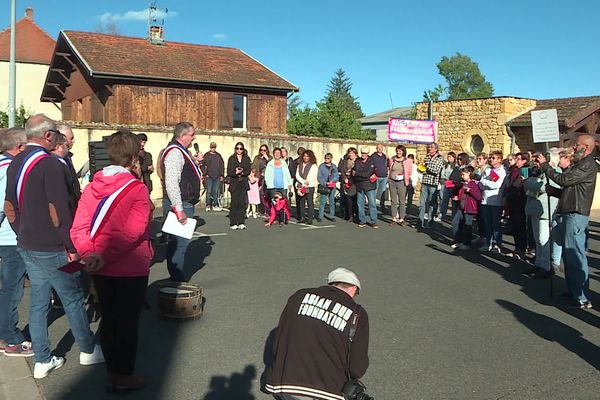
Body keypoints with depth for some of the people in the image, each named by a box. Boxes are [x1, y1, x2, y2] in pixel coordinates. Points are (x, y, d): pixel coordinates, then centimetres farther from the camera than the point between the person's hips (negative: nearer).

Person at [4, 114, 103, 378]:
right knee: (73, 299, 7)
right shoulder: (49, 164, -18)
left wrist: (23, 236, 21)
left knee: (38, 301, 13)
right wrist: (72, 247, -14)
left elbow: (10, 208, 15)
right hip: (51, 248, -8)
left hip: (26, 246, 8)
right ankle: (88, 351, 21)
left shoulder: (15, 164, 9)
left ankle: (42, 361, 20)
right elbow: (59, 211, -21)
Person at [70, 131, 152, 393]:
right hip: (130, 269, -5)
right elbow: (132, 232, -25)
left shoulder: (92, 187, 2)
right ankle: (124, 377, 21)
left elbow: (78, 227, -5)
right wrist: (104, 256, -20)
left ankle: (112, 372, 32)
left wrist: (89, 253, -13)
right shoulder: (137, 188, -15)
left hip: (101, 270, 6)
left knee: (108, 319, 18)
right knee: (128, 321, 9)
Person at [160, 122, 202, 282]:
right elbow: (171, 183, -26)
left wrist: (194, 161, 13)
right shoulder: (175, 152, -17)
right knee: (180, 241, -6)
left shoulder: (181, 151, 17)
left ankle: (177, 277, 27)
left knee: (178, 241, 17)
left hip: (184, 203, 11)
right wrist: (179, 209, -27)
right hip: (180, 204, -11)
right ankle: (177, 279, 1)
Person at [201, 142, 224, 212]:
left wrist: (222, 175, 8)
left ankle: (214, 205, 10)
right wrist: (205, 174, -8)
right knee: (209, 191, -6)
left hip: (217, 177, 3)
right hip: (209, 177, -3)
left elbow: (222, 166, 15)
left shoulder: (218, 156, 13)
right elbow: (202, 165, 0)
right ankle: (208, 205, 0)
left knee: (215, 192, 5)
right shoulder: (206, 155, 2)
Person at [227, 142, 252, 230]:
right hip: (234, 183, -2)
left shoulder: (247, 159, 11)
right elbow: (229, 171, -1)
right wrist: (236, 173, -18)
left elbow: (248, 171, 4)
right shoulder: (231, 159, 7)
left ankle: (241, 223, 1)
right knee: (234, 203, -5)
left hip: (243, 183, 2)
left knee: (242, 203, -2)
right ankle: (233, 223, -1)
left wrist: (241, 173, -12)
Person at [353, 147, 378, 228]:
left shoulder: (372, 162, 0)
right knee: (360, 204, 5)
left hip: (369, 186, -3)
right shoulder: (357, 162, 8)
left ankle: (374, 222, 1)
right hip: (359, 186, 3)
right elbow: (354, 174, 2)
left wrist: (357, 174, -5)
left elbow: (368, 173, -7)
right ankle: (362, 221, 15)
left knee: (372, 204, -4)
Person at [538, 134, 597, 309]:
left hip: (576, 215, -11)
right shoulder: (580, 164, 21)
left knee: (575, 256, -10)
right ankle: (573, 291, 25)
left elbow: (564, 179, -20)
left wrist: (545, 165, -10)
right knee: (569, 255, 16)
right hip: (569, 214, 11)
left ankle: (582, 298, -7)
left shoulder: (587, 165, -12)